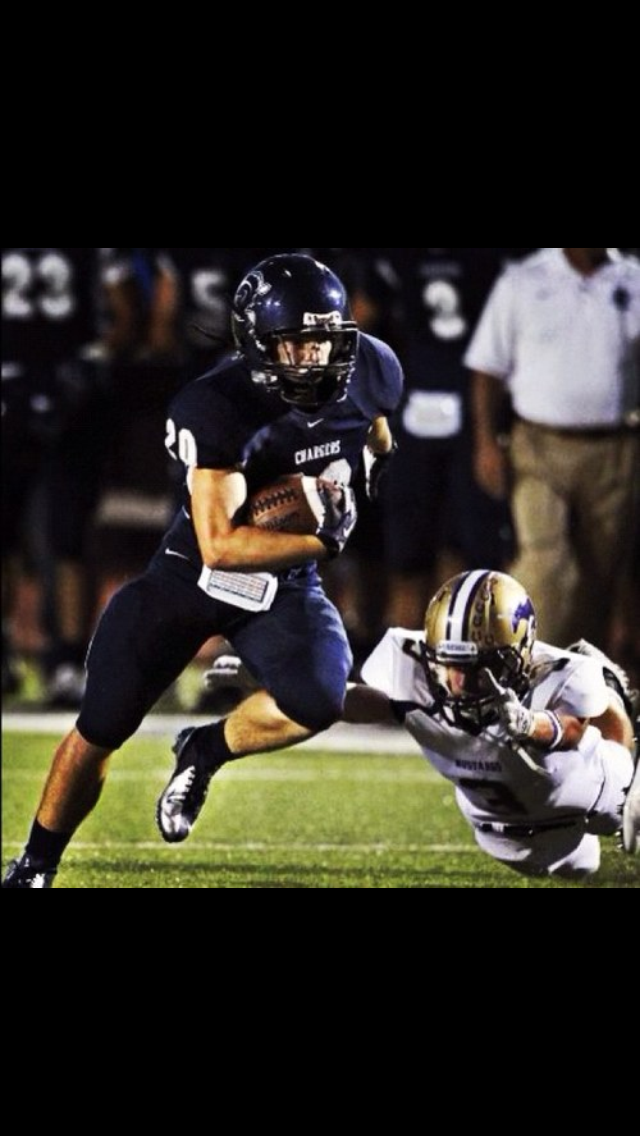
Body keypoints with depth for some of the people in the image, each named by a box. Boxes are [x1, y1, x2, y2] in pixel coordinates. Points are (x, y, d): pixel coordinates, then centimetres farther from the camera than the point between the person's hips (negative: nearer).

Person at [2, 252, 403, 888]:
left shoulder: (370, 372, -12)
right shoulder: (218, 409, -28)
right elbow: (219, 545, -32)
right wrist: (322, 541, -35)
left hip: (285, 586, 3)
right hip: (193, 574, -3)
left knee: (316, 702, -27)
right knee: (99, 732, 2)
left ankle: (204, 752, 3)